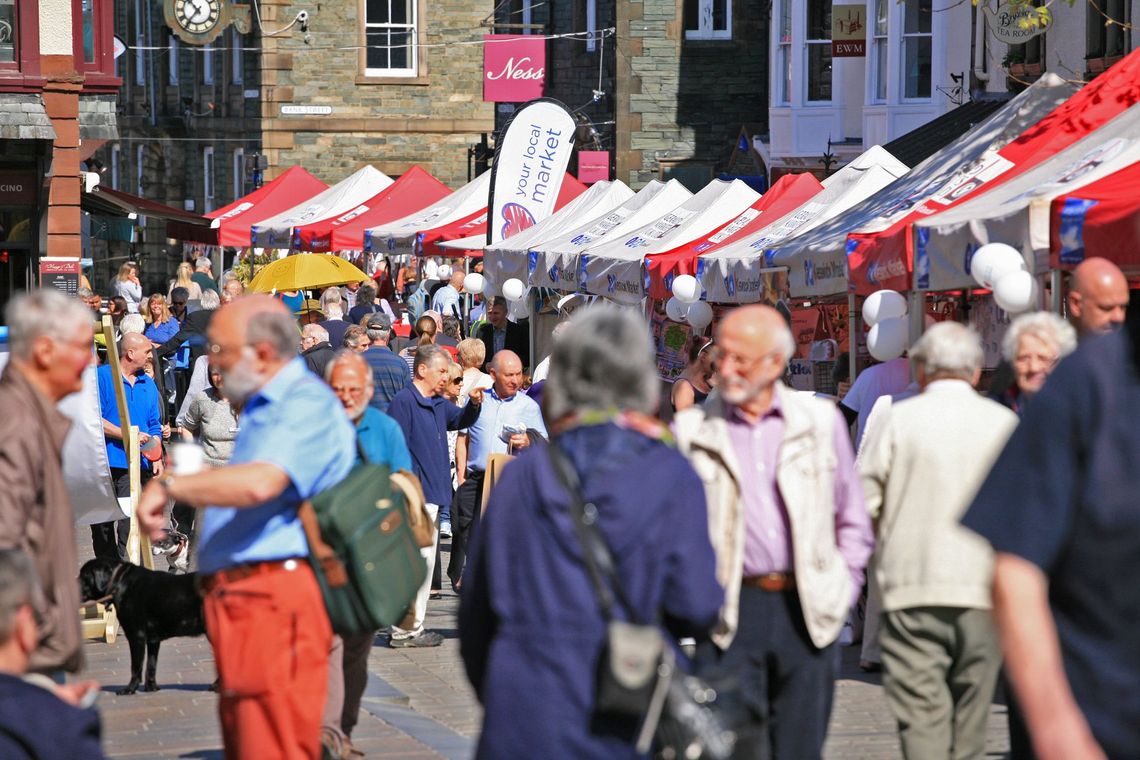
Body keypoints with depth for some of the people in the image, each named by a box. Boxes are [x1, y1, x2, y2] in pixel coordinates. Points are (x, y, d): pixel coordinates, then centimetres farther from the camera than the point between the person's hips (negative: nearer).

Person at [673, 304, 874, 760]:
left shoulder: (821, 421, 7)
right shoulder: (691, 430, 4)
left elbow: (853, 519, 15)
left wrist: (842, 590, 8)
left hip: (807, 611, 1)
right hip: (730, 616, -1)